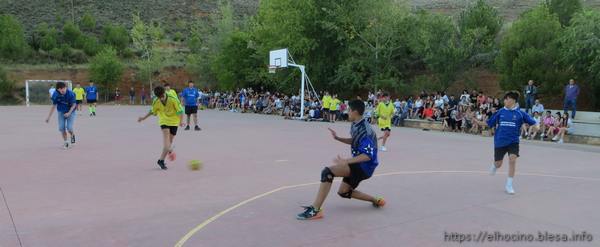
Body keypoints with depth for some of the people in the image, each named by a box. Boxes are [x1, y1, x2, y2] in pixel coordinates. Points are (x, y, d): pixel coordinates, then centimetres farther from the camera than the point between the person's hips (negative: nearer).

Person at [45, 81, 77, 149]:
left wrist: (69, 113, -28)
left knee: (69, 128, -13)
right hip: (61, 112, 3)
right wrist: (49, 117, -2)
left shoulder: (70, 94, -23)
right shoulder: (55, 95, -15)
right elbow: (53, 105, -3)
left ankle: (72, 135, 23)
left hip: (70, 112, -3)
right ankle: (66, 143, 13)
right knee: (61, 128, -6)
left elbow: (74, 105, -13)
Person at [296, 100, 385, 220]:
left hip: (365, 166, -10)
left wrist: (346, 161, -33)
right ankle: (376, 200, 32)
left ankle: (315, 210, -29)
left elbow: (367, 156, -29)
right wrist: (338, 138, 12)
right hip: (359, 165, 10)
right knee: (343, 192, 25)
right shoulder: (356, 126, 6)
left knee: (327, 172, -26)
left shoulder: (364, 130, -22)